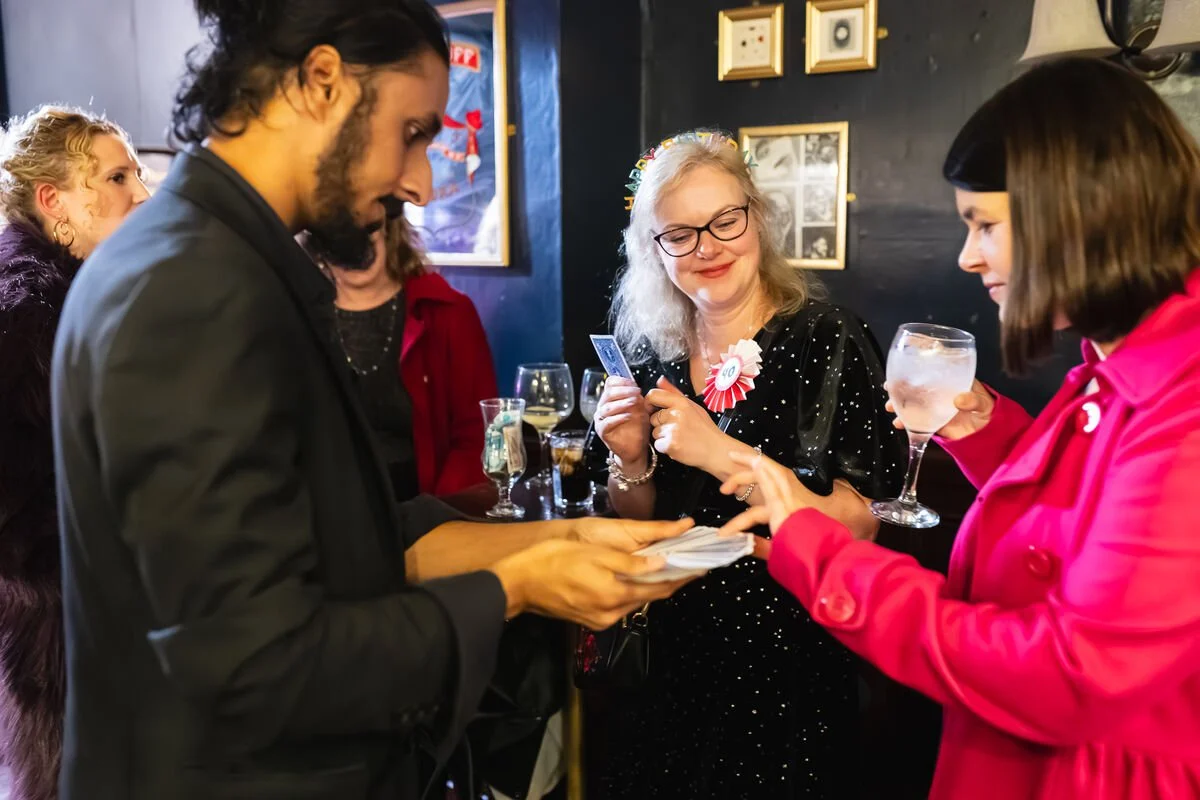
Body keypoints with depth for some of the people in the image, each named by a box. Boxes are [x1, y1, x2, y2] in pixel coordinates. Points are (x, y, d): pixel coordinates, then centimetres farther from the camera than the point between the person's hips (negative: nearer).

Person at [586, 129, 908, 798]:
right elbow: (640, 529, 8)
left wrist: (723, 454, -25)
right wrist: (630, 465, -13)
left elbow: (858, 525, -18)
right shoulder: (651, 352, -1)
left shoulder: (828, 340, -13)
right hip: (668, 661, 4)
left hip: (787, 672, -4)